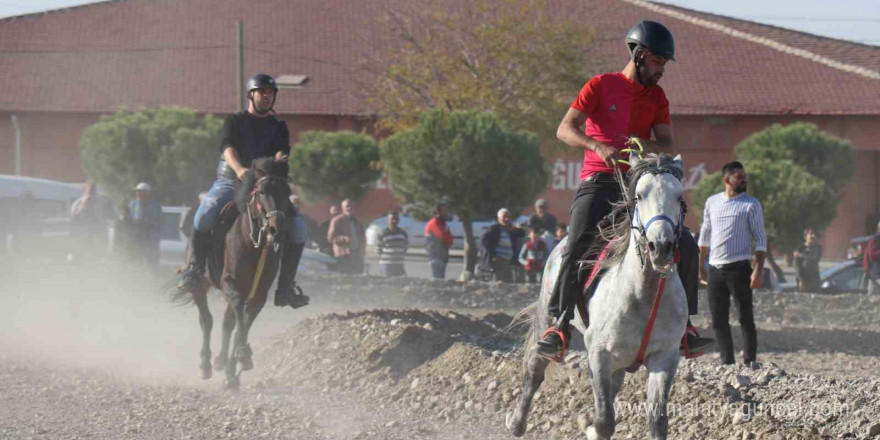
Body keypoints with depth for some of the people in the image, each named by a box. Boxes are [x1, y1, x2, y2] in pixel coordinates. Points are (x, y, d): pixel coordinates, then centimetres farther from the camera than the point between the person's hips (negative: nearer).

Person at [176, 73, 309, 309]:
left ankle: (285, 287, -8)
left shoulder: (279, 127, 15)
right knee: (205, 214, -32)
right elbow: (228, 148, -12)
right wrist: (239, 169, -32)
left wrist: (279, 161, -29)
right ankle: (195, 268, -19)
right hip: (230, 182, -2)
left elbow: (281, 153, -3)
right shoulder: (235, 121, 7)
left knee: (298, 229, -15)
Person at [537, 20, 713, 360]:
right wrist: (599, 146, -27)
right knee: (577, 248, -24)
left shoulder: (657, 97, 14)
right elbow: (565, 129, -9)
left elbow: (667, 146, 7)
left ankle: (683, 325, 3)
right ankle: (558, 326, -17)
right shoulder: (601, 86, 0)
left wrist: (645, 145, -17)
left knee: (685, 246, -6)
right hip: (599, 182, -4)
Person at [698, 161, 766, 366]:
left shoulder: (751, 205, -1)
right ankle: (727, 362, 13)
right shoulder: (712, 202, 12)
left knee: (746, 317, -5)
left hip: (739, 267, -4)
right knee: (718, 319, 6)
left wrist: (759, 270, -12)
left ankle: (750, 362, -3)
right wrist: (700, 265, 16)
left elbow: (760, 239, -3)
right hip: (715, 268, 4)